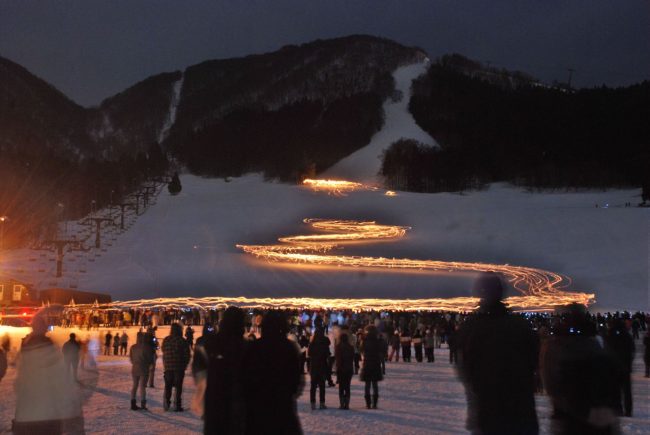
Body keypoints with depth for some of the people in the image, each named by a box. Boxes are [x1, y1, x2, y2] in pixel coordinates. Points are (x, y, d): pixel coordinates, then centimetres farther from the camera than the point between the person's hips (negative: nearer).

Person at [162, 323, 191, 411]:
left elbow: (163, 353, 8)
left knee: (168, 386, 14)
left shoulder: (165, 340, 2)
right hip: (179, 367, -3)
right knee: (178, 387, 4)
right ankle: (177, 405, 2)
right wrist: (184, 365, 7)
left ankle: (166, 404, 15)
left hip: (168, 367, 3)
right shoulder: (182, 341, -10)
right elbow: (187, 354, -7)